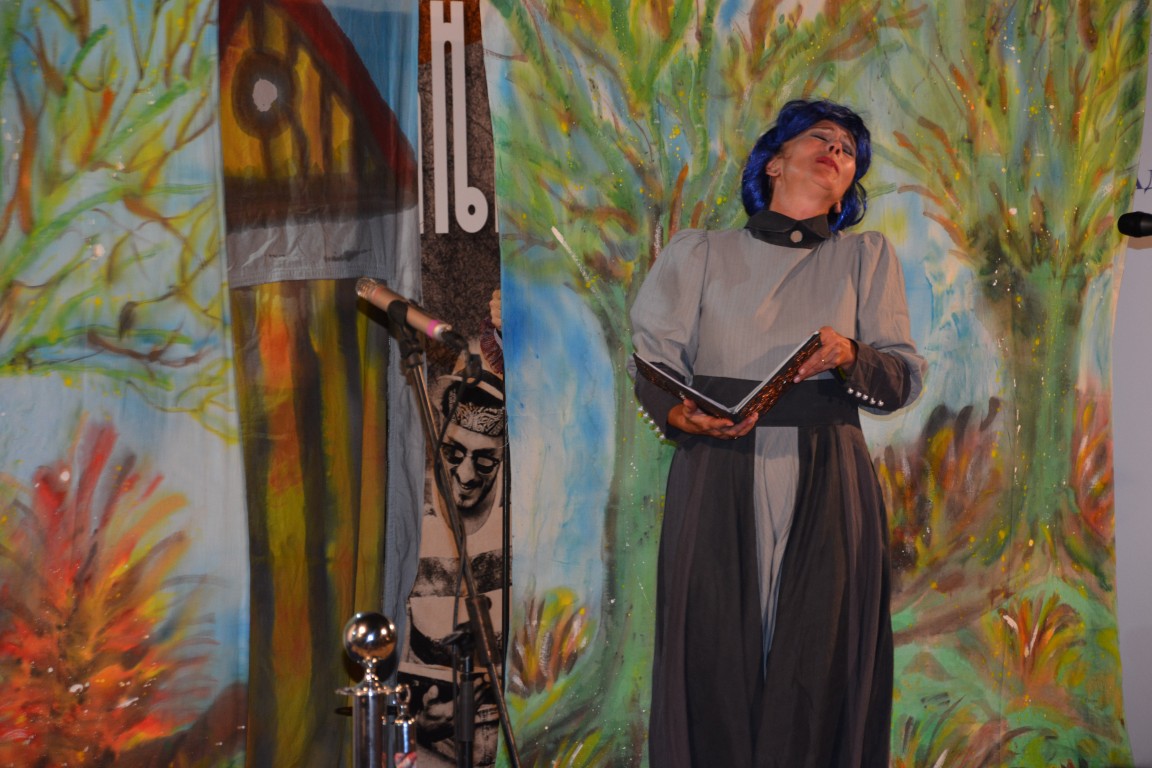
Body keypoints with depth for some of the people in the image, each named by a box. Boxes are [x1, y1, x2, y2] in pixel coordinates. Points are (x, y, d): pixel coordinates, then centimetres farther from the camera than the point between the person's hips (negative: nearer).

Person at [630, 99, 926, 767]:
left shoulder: (867, 256, 15)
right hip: (717, 482, -1)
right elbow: (653, 364, 4)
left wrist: (851, 359, -14)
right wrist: (679, 413, -17)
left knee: (819, 662, -3)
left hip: (827, 487, 1)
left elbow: (907, 377, 7)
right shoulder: (698, 253, 12)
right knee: (716, 658, -4)